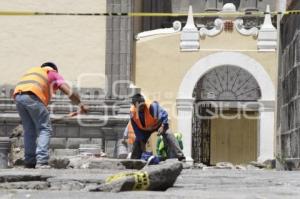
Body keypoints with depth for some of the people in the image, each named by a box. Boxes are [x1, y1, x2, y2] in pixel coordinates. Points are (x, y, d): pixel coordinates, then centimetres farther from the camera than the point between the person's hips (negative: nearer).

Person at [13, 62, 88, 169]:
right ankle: (41, 161, -11)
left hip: (18, 96, 5)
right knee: (45, 129, 2)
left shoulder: (33, 70, 39)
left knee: (29, 130, 16)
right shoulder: (53, 74, 25)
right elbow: (70, 92, 12)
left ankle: (29, 162, 14)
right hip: (32, 97, -5)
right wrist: (81, 105, 27)